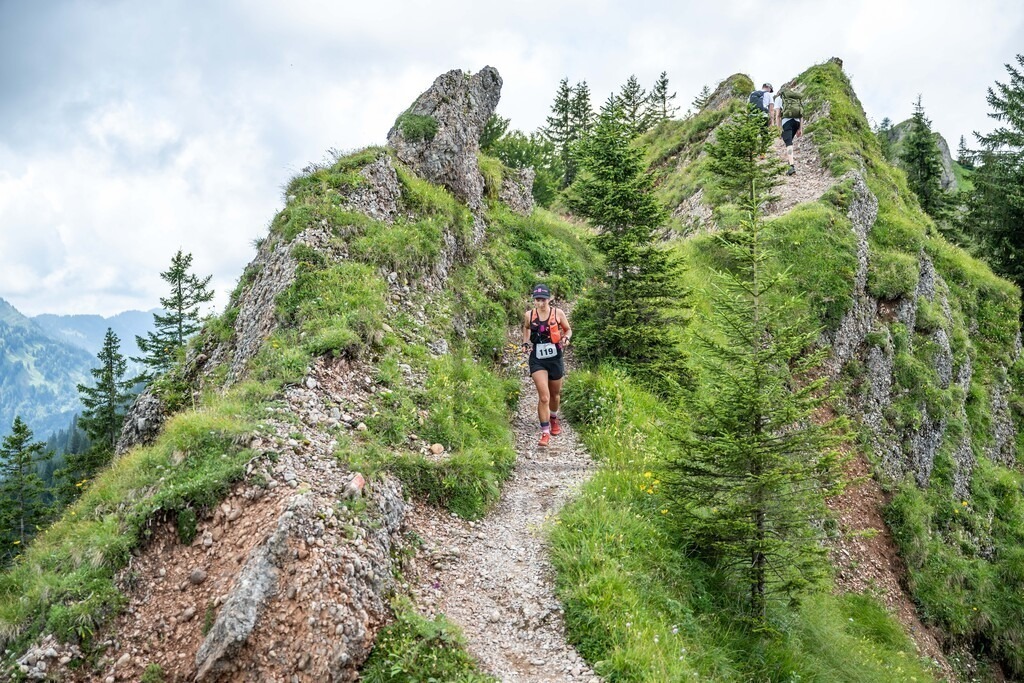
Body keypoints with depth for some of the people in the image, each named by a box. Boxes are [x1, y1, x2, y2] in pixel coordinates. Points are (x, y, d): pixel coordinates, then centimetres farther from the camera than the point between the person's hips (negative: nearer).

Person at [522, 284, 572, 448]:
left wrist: (566, 339, -13)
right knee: (544, 397, -13)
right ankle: (545, 433, -5)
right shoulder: (528, 315, -4)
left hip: (555, 359, 1)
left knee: (555, 395, 19)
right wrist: (525, 343, 2)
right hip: (537, 360, -1)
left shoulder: (558, 314, -7)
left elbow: (568, 330, 8)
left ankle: (554, 420, 48)